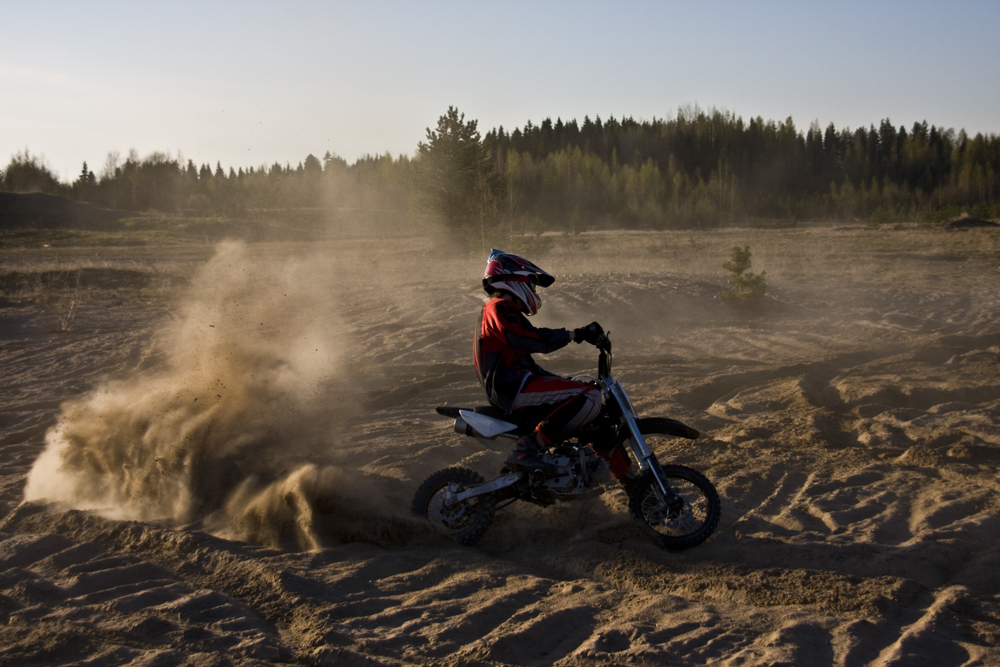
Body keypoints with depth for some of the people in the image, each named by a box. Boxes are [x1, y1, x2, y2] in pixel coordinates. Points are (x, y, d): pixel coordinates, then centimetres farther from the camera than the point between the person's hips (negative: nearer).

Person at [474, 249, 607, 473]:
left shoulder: (495, 310, 24)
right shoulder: (500, 308, -10)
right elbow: (533, 340, -24)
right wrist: (575, 334, -20)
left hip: (510, 388, 11)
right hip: (514, 389, -11)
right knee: (589, 398, -23)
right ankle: (527, 449, -25)